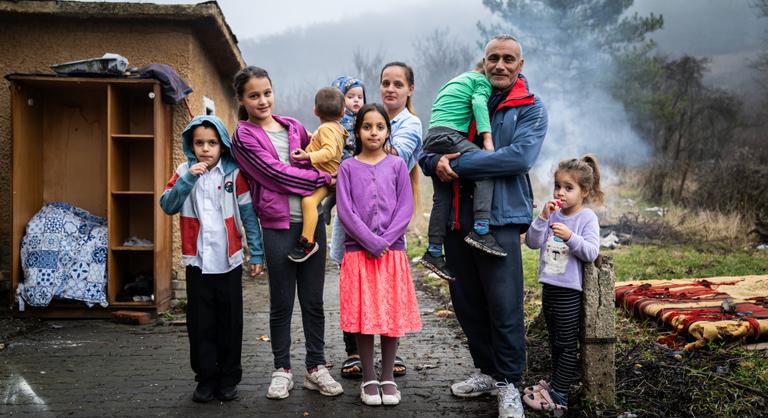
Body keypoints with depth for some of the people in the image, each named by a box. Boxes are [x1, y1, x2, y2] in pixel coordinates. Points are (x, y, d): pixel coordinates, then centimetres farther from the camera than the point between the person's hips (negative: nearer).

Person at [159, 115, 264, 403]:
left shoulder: (234, 173, -2)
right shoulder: (184, 172, 3)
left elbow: (248, 215, -1)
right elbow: (167, 205, -8)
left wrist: (256, 254, -4)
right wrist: (188, 179, -19)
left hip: (229, 262, -1)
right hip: (197, 262, 1)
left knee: (230, 323, 7)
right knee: (200, 324, 8)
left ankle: (229, 379, 21)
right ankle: (206, 379, 21)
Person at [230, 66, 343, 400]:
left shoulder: (294, 127, 13)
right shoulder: (244, 137, 0)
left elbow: (316, 161, 21)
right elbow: (275, 173, -11)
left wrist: (323, 199, 2)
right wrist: (324, 179, -11)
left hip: (312, 222, 4)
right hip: (278, 227, -3)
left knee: (313, 301, 9)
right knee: (281, 303, 7)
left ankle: (316, 368, 21)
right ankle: (282, 370, 21)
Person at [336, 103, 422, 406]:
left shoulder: (397, 165, 5)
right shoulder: (348, 167, 3)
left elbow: (405, 210, -1)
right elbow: (345, 211, -5)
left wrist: (384, 241, -12)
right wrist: (371, 242, -13)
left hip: (392, 251, 1)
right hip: (358, 252, -1)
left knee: (392, 315, 5)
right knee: (363, 315, 3)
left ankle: (388, 377, 19)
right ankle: (368, 379, 16)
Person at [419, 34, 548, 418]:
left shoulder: (531, 109, 2)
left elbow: (520, 156, -17)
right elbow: (428, 152, 10)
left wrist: (459, 165, -18)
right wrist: (436, 161, -15)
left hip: (500, 218, -4)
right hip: (456, 217, 5)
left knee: (504, 305, -1)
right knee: (465, 302, 12)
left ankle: (508, 382, 17)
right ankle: (487, 370, 30)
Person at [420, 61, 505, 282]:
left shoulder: (455, 81, 35)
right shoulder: (482, 82, 8)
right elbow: (479, 103, -11)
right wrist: (487, 139, -21)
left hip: (431, 139, 9)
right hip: (447, 136, -9)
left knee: (442, 197, 8)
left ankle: (434, 252, 9)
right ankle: (481, 231, -35)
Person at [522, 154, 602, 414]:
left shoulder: (587, 218, -9)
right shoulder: (552, 215, 5)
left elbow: (591, 252, -18)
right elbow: (532, 242, -3)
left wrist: (570, 237, -31)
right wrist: (542, 218, -14)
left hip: (570, 290, -6)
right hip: (549, 286, 6)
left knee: (568, 344, 3)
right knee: (555, 341, 19)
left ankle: (558, 395, 7)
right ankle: (558, 382, 33)